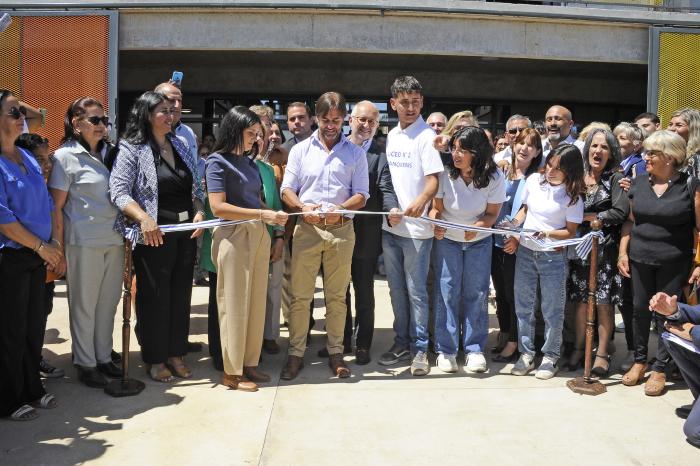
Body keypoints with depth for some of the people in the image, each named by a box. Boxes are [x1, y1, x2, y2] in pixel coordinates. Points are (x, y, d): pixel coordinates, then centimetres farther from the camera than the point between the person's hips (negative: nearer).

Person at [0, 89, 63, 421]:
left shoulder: (27, 157, 11)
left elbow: (45, 204, 16)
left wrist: (54, 243, 5)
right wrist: (41, 246, -15)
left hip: (36, 256, 7)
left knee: (35, 327, 15)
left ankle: (31, 389, 30)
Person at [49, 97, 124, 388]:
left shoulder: (110, 153, 11)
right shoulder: (65, 156, -4)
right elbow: (56, 207, -6)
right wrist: (59, 249, -9)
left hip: (114, 240, 5)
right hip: (84, 243, -5)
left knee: (108, 303, 12)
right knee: (84, 306, 6)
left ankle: (104, 357, 26)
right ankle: (85, 364, 19)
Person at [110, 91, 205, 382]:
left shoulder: (181, 145, 13)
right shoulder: (132, 149, -6)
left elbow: (196, 187, 16)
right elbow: (119, 191, -15)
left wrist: (199, 212, -2)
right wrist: (144, 219, -28)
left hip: (186, 232, 6)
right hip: (154, 234, -6)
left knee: (181, 295, 12)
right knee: (154, 297, 3)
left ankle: (176, 354, 25)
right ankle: (155, 359, 17)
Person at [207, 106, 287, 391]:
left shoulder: (249, 161, 15)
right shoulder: (218, 161, -6)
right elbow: (218, 207, -15)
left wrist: (273, 215, 1)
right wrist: (262, 214, -18)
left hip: (258, 235, 7)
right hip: (234, 236, -7)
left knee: (256, 301, 10)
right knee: (234, 304, 0)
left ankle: (249, 363, 22)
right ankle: (232, 371, 10)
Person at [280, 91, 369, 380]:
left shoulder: (355, 153, 9)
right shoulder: (301, 150, 10)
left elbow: (361, 194, 4)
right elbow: (287, 190, 5)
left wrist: (340, 209, -16)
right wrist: (303, 208, -16)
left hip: (341, 230, 0)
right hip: (307, 228, 0)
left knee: (337, 296, 7)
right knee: (300, 295, 0)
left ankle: (335, 352, 17)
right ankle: (296, 353, 9)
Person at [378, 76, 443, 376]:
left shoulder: (426, 136, -8)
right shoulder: (391, 136, 12)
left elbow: (434, 179, -16)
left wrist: (421, 200, -36)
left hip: (416, 228, -6)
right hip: (389, 225, 7)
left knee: (416, 291, 1)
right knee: (396, 289, 14)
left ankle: (420, 348, 13)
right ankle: (402, 343, 27)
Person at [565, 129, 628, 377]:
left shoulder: (615, 179, -2)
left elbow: (620, 212, -13)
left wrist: (588, 217, -9)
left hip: (605, 248, -3)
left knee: (604, 301, 0)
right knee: (581, 300, 8)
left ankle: (602, 353, 10)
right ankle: (578, 348, 19)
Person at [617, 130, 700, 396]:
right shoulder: (638, 183, 5)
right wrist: (622, 252, 4)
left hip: (674, 263, -3)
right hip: (639, 259, 4)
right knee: (640, 310, 11)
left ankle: (660, 369, 16)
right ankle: (639, 360, 26)